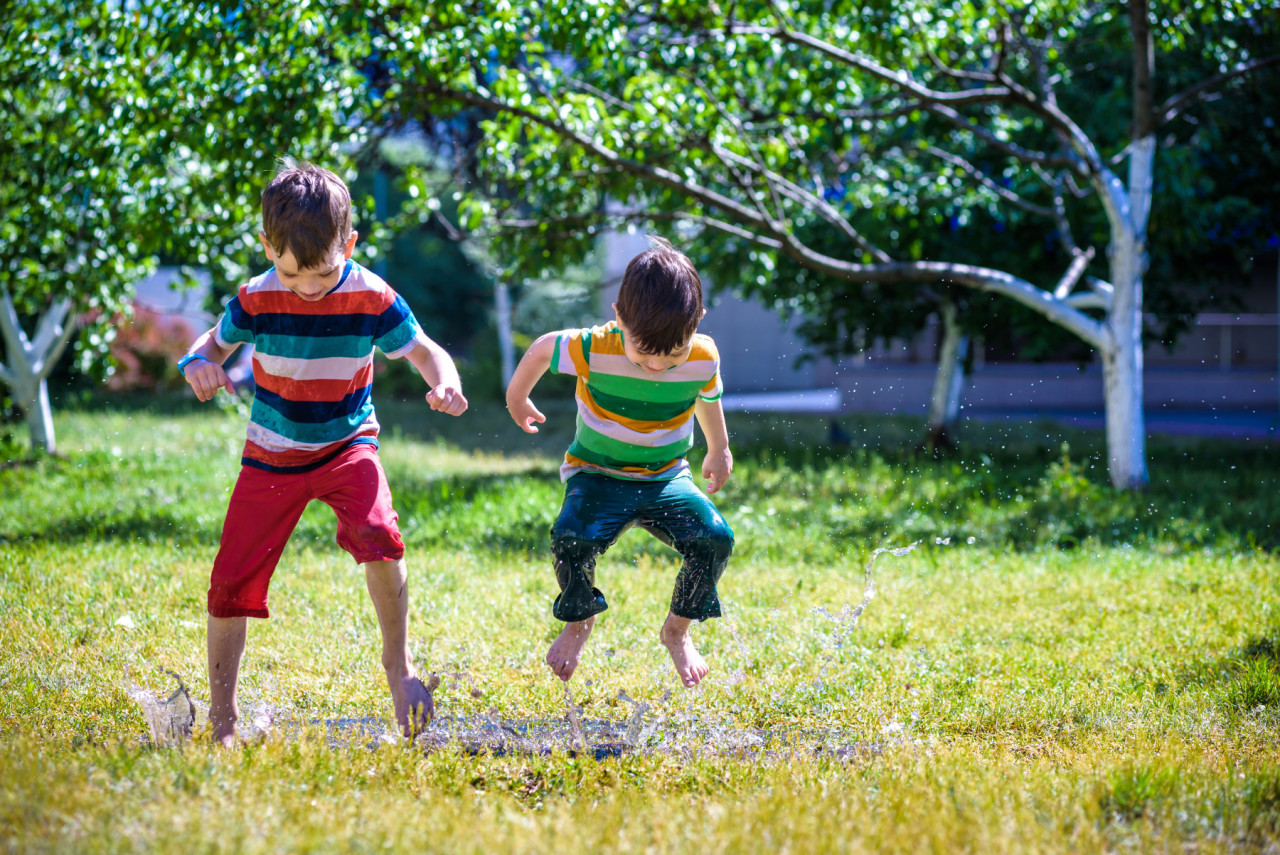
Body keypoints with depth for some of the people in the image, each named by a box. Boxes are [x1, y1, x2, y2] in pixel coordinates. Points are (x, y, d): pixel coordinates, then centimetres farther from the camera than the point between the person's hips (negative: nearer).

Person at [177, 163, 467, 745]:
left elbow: (425, 351, -6)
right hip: (273, 454, 1)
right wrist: (199, 365, -23)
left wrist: (445, 384, -30)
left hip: (347, 445, -1)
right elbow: (214, 342, 2)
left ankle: (398, 665, -8)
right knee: (231, 581, -3)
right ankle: (222, 714, 17)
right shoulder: (255, 301, -15)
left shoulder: (372, 299, -17)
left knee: (377, 535, -31)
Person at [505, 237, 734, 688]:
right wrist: (517, 399, 15)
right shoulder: (593, 351, -24)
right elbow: (544, 349, -2)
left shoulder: (703, 359, -16)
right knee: (572, 539, -32)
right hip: (598, 474, -2)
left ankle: (678, 629, 5)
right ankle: (578, 621, 2)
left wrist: (719, 451, 26)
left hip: (666, 477, 2)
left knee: (715, 538, -23)